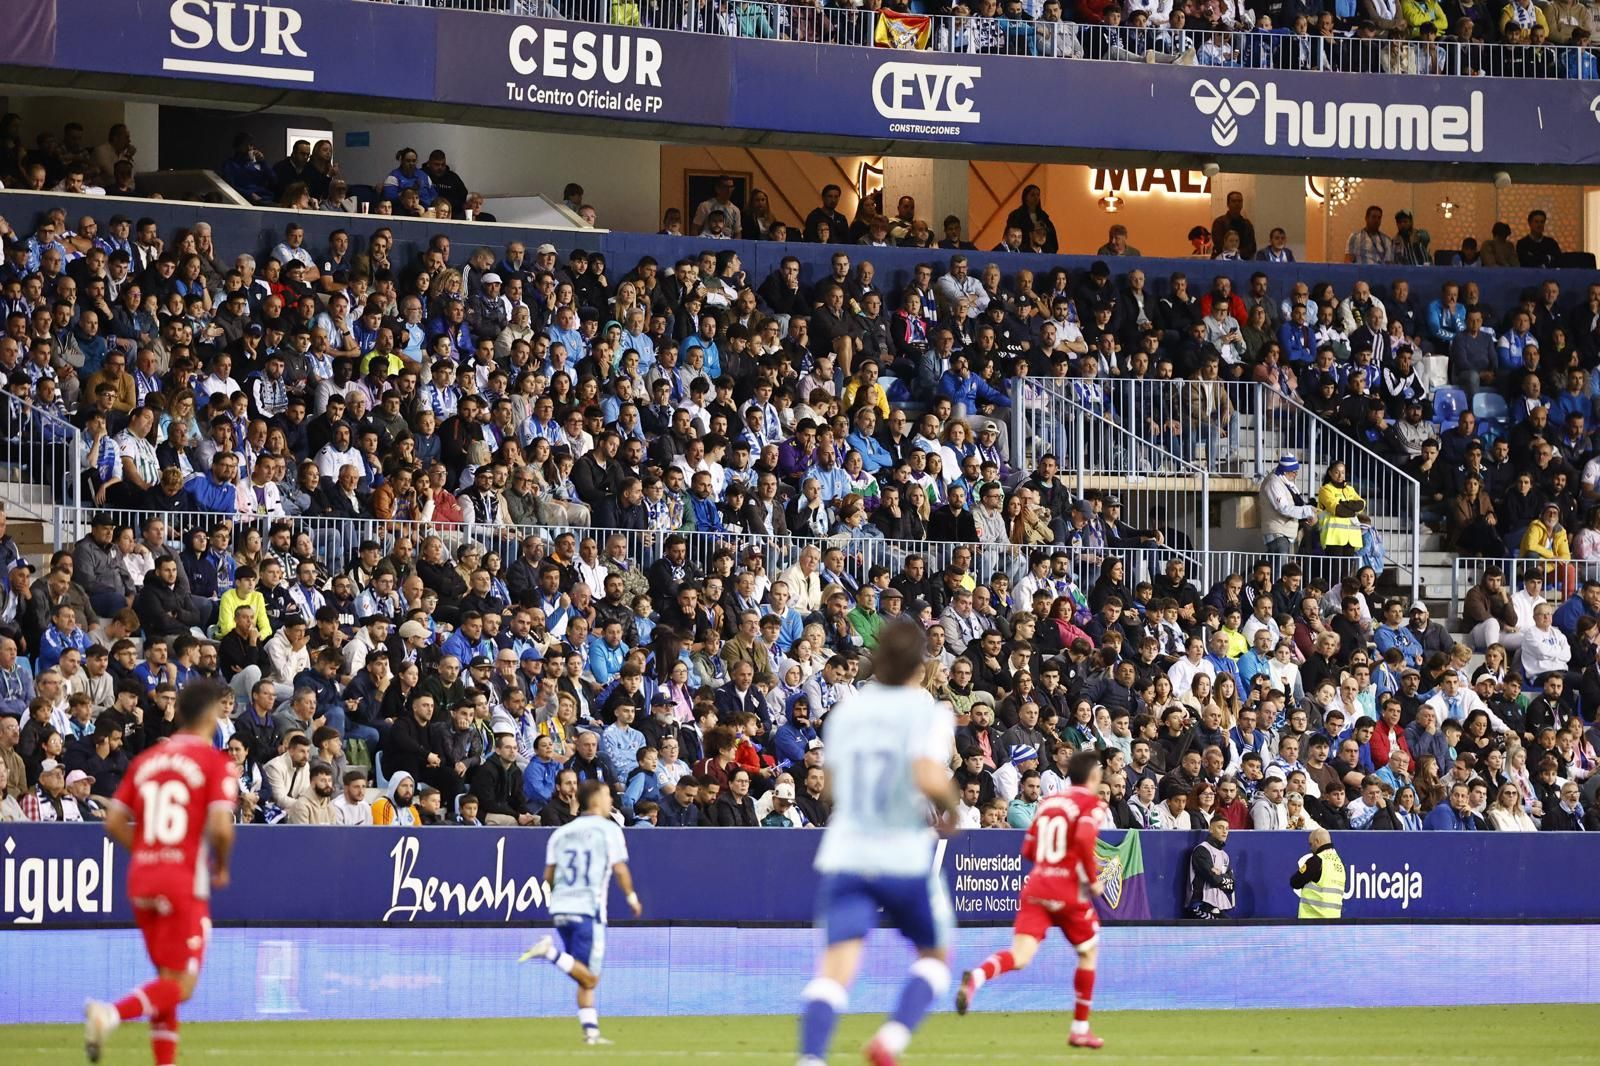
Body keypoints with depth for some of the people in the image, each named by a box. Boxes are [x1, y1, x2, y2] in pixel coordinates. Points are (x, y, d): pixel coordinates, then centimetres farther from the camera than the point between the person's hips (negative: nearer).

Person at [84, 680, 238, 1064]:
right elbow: (221, 827, -16)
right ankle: (111, 1014, -27)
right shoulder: (216, 762, -5)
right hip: (186, 881, -6)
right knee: (181, 985, -5)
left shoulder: (145, 760, 11)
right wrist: (222, 867, 2)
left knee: (166, 979, 16)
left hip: (141, 877, 6)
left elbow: (114, 822, 6)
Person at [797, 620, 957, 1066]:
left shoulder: (845, 710, 10)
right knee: (935, 957, 18)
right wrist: (949, 808, -2)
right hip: (905, 859, -3)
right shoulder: (928, 713, -6)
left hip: (844, 856, 3)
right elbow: (930, 780, -22)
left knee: (836, 966, -6)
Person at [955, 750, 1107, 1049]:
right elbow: (1084, 838, -20)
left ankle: (976, 977, -41)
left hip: (1035, 886, 4)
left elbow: (1028, 850, 19)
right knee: (1089, 952, 19)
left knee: (1020, 957, -8)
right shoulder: (1090, 802, -2)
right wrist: (1093, 878, -8)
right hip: (1069, 890, -4)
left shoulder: (1049, 802, 17)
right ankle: (1080, 1029, 21)